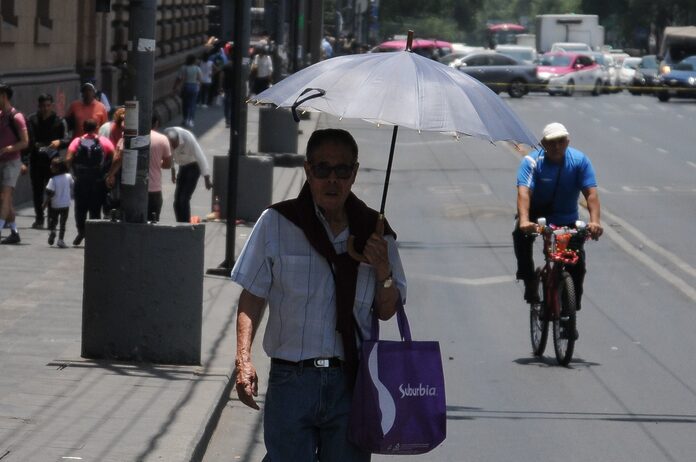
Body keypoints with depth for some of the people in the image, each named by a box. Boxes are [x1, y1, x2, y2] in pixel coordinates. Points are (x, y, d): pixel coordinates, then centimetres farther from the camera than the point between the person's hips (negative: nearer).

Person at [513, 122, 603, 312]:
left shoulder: (580, 161, -15)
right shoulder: (532, 162, -19)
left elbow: (591, 193, -24)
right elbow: (524, 192, -34)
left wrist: (595, 221, -42)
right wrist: (524, 221, -52)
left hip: (566, 219, 2)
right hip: (537, 214, -1)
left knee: (577, 264, -10)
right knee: (521, 234, -34)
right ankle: (529, 281, -17)